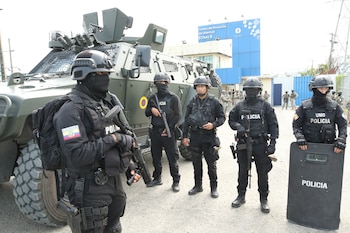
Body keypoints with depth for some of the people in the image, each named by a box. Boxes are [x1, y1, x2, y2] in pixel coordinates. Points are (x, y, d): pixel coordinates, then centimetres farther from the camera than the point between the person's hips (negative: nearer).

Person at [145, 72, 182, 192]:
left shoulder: (173, 98, -2)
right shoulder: (152, 98, 12)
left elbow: (178, 115, -5)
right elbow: (147, 113, 16)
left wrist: (169, 128, -12)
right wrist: (151, 109, -8)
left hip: (168, 132, -5)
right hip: (155, 131, 5)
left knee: (172, 157, 0)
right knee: (155, 156, 13)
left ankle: (176, 181, 11)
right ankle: (157, 178, 28)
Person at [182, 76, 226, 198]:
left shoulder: (214, 101, -3)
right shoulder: (192, 102, 7)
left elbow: (222, 117, 1)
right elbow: (186, 120, 10)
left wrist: (213, 124, -17)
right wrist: (185, 136, 6)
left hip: (209, 136, -3)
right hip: (195, 136, 4)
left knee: (211, 164, 5)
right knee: (196, 163, 12)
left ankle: (214, 188, 20)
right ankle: (198, 185, 28)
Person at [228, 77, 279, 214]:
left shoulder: (265, 106, 0)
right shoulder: (240, 106, 6)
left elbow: (273, 125, -1)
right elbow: (231, 120, 13)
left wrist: (272, 143, -9)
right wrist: (238, 126, -10)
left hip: (260, 144, -2)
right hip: (243, 144, 2)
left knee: (262, 173, 6)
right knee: (242, 171, 13)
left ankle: (264, 199, 23)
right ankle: (241, 196, 29)